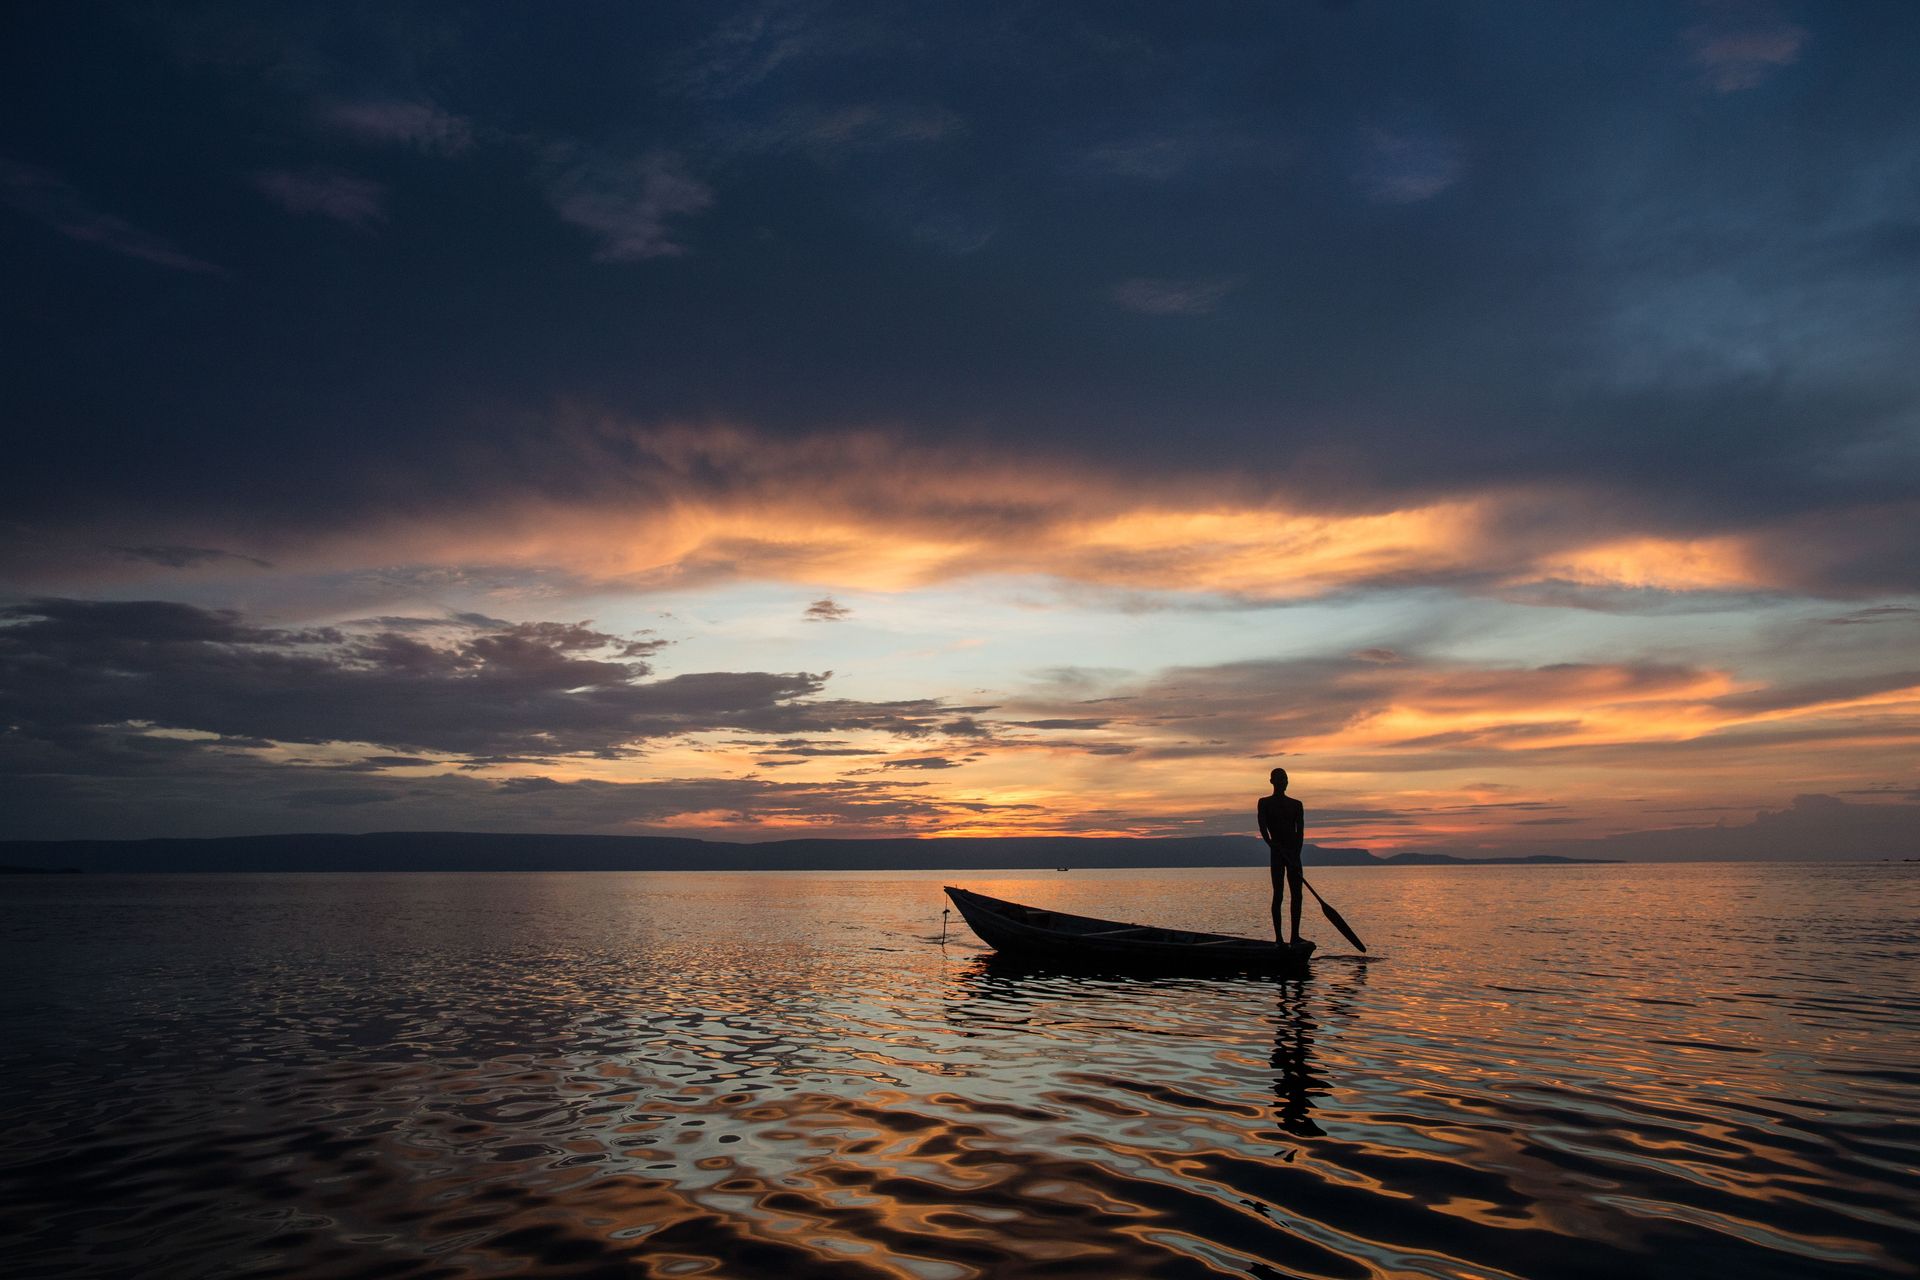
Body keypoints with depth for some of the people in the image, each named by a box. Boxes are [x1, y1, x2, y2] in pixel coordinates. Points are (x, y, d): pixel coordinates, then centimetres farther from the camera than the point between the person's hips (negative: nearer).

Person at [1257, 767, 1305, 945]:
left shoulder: (1296, 805, 12)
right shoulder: (1264, 803, 4)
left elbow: (1300, 831, 3)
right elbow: (1263, 828, -7)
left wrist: (1296, 854, -10)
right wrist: (1272, 845, -23)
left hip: (1293, 853, 4)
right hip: (1277, 853, -4)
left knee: (1297, 894, 1)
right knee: (1278, 894, -7)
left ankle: (1295, 936, 5)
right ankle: (1278, 937, -6)